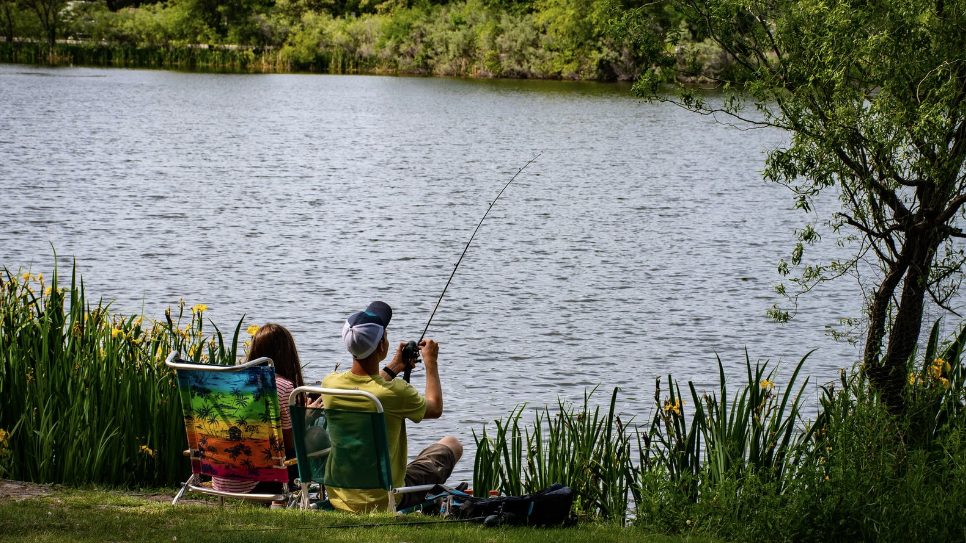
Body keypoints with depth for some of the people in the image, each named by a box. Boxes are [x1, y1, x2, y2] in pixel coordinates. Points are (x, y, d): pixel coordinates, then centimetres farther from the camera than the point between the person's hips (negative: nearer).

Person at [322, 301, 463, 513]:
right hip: (384, 501, -5)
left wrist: (393, 368, 25)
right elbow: (435, 409, -2)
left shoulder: (330, 384, -12)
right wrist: (431, 363, 12)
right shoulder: (395, 392, -25)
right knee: (452, 444, 17)